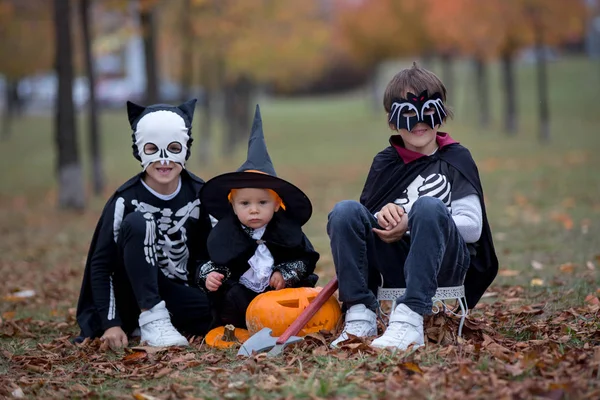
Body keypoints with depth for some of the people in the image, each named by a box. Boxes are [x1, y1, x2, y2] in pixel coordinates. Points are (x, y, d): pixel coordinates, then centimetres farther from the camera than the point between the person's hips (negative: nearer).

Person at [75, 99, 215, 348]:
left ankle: (162, 317, 0)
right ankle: (151, 319, -32)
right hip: (136, 294, -4)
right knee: (137, 223, -29)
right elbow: (100, 264, -12)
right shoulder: (125, 200, -14)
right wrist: (111, 323, -21)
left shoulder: (198, 194, -4)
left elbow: (208, 252, 5)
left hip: (179, 294, 4)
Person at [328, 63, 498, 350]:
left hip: (444, 263, -3)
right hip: (394, 267, 3)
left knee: (428, 207, -34)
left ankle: (409, 321, -44)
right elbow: (360, 224, 12)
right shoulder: (385, 162, 16)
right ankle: (360, 316, -27)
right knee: (344, 210, -20)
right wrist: (382, 216, -12)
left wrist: (411, 225, -15)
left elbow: (472, 227, -4)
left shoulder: (456, 159, 7)